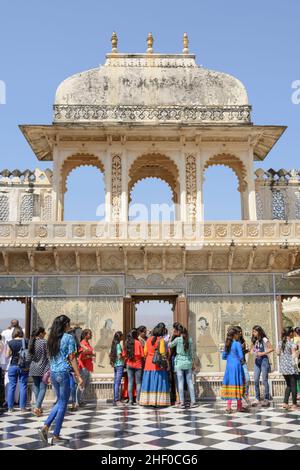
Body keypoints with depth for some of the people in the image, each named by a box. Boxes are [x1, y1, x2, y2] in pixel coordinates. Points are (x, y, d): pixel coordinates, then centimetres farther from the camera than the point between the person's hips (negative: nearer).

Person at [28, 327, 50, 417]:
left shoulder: (31, 342, 5)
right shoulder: (44, 342, -10)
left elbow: (30, 356, 12)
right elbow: (48, 356, -11)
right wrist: (48, 369, -5)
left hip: (33, 368, 5)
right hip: (43, 368, -5)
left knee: (36, 388, 14)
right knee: (42, 388, -1)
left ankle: (39, 407, 20)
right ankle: (37, 407, -13)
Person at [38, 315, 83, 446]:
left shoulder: (52, 339, 9)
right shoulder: (69, 338, -10)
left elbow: (52, 357, 12)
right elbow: (72, 359, -11)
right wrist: (79, 376, -8)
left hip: (53, 373, 7)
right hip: (64, 373, -7)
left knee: (60, 402, 20)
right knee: (63, 404, 4)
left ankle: (45, 427, 9)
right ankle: (56, 436, 9)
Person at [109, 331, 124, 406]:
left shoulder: (114, 344, 11)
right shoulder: (118, 344, -14)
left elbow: (110, 355, 16)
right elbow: (120, 356, -18)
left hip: (115, 365, 9)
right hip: (120, 365, -9)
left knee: (115, 382, 11)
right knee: (118, 383, -7)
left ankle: (115, 399, 16)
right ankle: (117, 400, -5)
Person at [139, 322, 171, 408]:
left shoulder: (148, 339, 6)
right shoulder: (161, 340, -8)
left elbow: (145, 352, 9)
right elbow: (163, 353, -10)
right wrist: (166, 364, -4)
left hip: (149, 364, 4)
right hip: (159, 365, -4)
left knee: (149, 382, 9)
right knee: (159, 382, 1)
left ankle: (147, 401, 11)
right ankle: (159, 401, 0)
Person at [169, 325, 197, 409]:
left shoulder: (178, 339, -8)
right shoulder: (190, 340, 2)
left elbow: (170, 345, 7)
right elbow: (191, 352, 9)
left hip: (179, 362, -3)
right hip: (188, 362, 3)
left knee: (181, 383, 1)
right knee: (190, 382, 8)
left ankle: (182, 402, 2)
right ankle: (193, 402, 8)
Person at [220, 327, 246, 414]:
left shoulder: (227, 344, 8)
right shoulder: (237, 344, -10)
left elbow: (223, 357, 11)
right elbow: (241, 356, -12)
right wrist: (241, 360, 8)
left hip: (229, 366, 5)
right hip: (237, 366, -5)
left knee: (229, 385, 7)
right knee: (238, 384, 5)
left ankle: (228, 406, 6)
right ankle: (239, 406, 14)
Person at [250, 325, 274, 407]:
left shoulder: (264, 339, -7)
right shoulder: (254, 341, 11)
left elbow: (271, 349, -11)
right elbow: (251, 349, 18)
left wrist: (262, 353, -15)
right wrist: (253, 352, -4)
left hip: (264, 360, -6)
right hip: (257, 360, 6)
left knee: (264, 380, -2)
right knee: (256, 380, 2)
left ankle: (266, 399, 5)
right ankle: (257, 399, 10)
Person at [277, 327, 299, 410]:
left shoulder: (280, 342, 6)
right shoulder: (292, 343, -14)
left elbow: (278, 352, 11)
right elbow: (294, 355, -16)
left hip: (283, 366, 6)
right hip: (291, 366, -6)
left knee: (288, 385, 17)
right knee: (293, 385, 4)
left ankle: (285, 403, 9)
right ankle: (294, 405, 10)